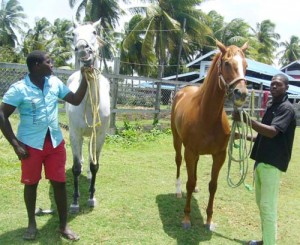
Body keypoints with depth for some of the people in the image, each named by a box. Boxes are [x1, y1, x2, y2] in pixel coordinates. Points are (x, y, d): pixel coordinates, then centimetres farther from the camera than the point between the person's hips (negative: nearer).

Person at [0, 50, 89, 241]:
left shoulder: (55, 83, 1)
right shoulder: (19, 89, -13)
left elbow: (76, 100, 7)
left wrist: (85, 79, -7)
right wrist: (16, 144, -15)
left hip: (56, 142, 4)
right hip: (30, 144, -4)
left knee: (59, 182, 7)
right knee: (31, 183, 12)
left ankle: (63, 225, 21)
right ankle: (32, 224, 33)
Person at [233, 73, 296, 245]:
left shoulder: (287, 109, -12)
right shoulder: (271, 106, 16)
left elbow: (272, 132, -27)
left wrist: (246, 119, -33)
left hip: (273, 163, -9)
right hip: (261, 160, 9)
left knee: (268, 206, -7)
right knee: (261, 203, 16)